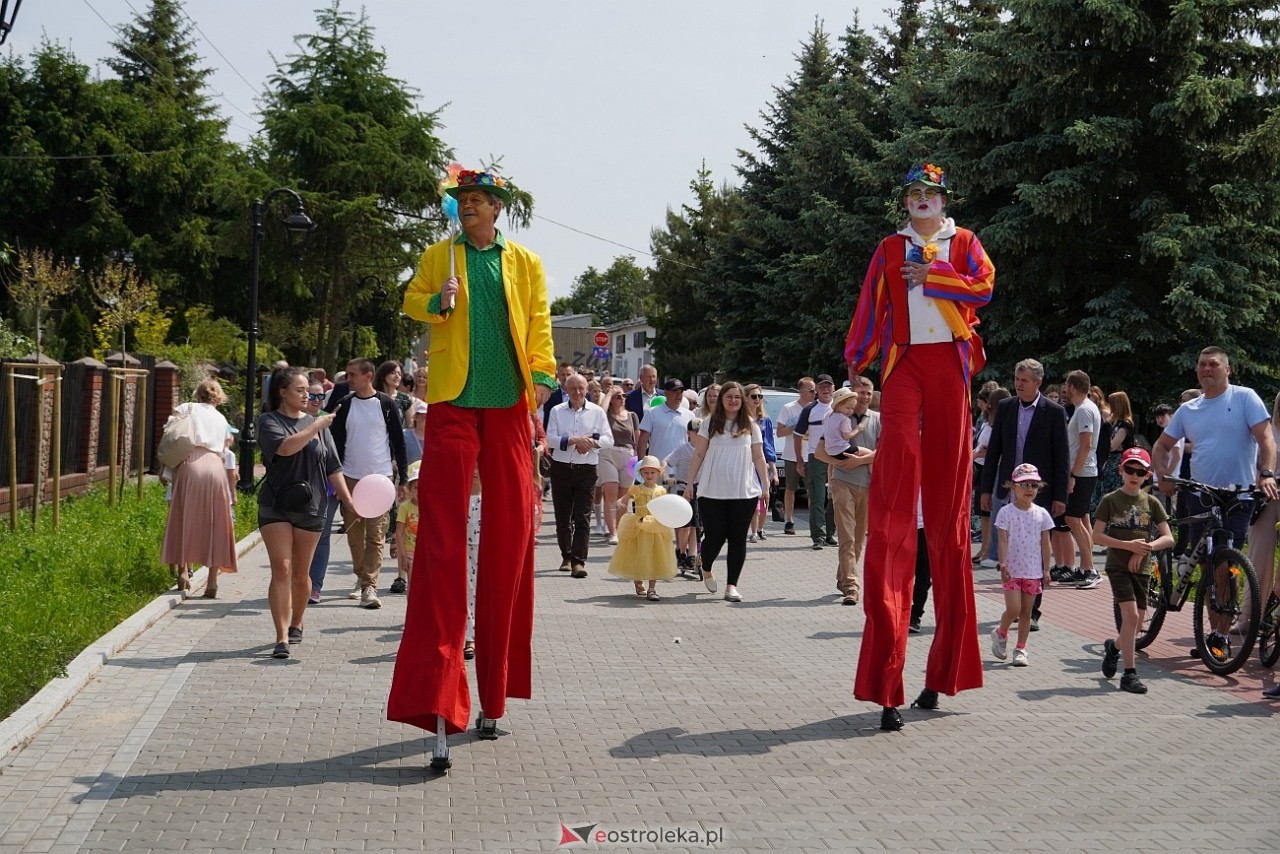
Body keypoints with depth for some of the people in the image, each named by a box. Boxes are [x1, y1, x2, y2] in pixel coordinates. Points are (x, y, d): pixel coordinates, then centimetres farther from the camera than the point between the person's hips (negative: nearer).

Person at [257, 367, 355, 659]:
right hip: (276, 506, -3)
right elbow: (285, 447, -22)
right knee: (281, 570, -12)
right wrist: (315, 427, -14)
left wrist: (349, 502, 7)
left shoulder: (317, 423, 11)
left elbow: (333, 468, 12)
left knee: (301, 574, 10)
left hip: (310, 506, 3)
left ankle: (296, 625, 31)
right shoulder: (269, 421, -1)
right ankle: (282, 637, -13)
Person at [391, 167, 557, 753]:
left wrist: (543, 376, -8)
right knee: (442, 535, -9)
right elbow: (412, 300, 10)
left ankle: (493, 694, 16)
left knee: (509, 533, 4)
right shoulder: (439, 256, 14)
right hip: (453, 402, -2)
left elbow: (539, 325, 8)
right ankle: (435, 694, -12)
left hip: (509, 405, 2)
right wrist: (438, 303, -11)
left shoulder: (525, 263, 14)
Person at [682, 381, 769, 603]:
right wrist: (690, 483, 2)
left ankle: (731, 586, 5)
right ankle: (706, 570, 27)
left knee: (738, 538, 0)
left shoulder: (751, 426, 9)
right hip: (712, 491, -1)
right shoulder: (710, 424, 7)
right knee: (715, 536, -3)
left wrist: (766, 485, 3)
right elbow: (698, 455, 7)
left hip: (744, 492, 1)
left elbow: (758, 457, 10)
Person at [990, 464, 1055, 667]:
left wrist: (1046, 570, 5)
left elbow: (1045, 544, 7)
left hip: (1033, 572, 3)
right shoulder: (1006, 512, -6)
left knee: (1026, 612, 8)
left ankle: (1020, 649, 17)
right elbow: (1003, 541, -9)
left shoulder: (1041, 514, 3)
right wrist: (1003, 564, -17)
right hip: (1012, 570, -3)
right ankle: (1000, 633, 18)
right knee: (1013, 609, -11)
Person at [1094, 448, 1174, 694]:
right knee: (1131, 615, -16)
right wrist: (1128, 545, -18)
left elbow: (1168, 538, 2)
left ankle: (1114, 647, 39)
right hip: (1118, 566, -4)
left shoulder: (1151, 502, 5)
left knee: (1136, 622, 7)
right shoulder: (1110, 500, -3)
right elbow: (1097, 536, -7)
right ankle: (1129, 674, -9)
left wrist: (1144, 549, -14)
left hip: (1142, 567, 4)